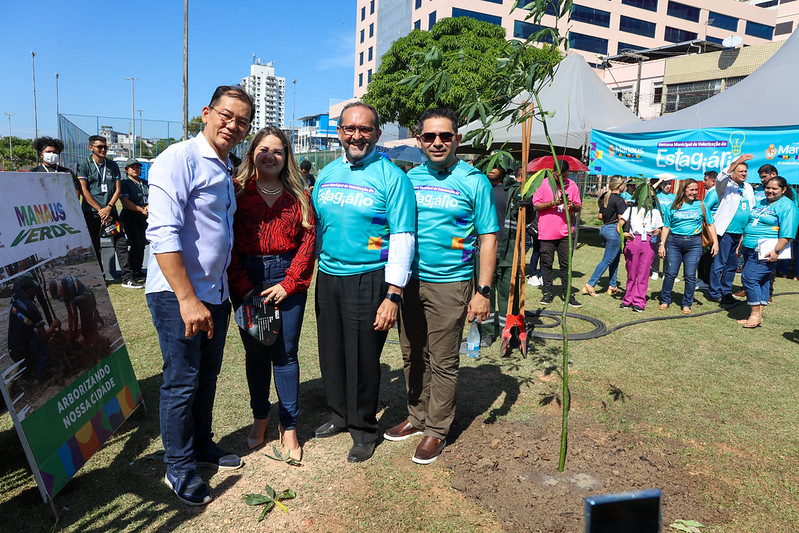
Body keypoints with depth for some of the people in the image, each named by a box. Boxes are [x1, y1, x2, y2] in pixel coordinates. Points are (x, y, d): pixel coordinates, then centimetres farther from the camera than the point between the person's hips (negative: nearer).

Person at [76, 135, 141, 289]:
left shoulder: (112, 165, 12)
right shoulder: (84, 164, 2)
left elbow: (118, 189, 8)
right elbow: (84, 190, -4)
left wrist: (108, 207, -7)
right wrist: (100, 210, -11)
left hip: (109, 211, 2)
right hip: (91, 212, -2)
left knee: (121, 243, -5)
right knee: (93, 247, 4)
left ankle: (127, 278, -4)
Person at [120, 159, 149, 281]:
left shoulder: (145, 183, 16)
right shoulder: (124, 183, -2)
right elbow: (125, 202, -12)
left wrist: (148, 206, -14)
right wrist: (141, 210, -21)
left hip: (144, 217, 5)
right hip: (130, 217, -5)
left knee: (142, 244, 5)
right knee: (136, 245, -11)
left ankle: (138, 270, 15)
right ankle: (130, 272, 1)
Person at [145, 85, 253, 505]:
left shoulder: (224, 171, 14)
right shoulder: (179, 160, -13)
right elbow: (163, 234, -22)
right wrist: (188, 299, -25)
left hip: (214, 294, 8)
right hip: (178, 295, -8)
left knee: (207, 377, 18)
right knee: (182, 383, 3)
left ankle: (202, 445, 37)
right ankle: (179, 468, 20)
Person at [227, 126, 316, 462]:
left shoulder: (298, 195, 6)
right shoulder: (238, 191, 3)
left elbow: (308, 239, 1)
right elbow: (228, 243, -2)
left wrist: (289, 283, -7)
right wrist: (244, 288, -9)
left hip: (288, 277, 0)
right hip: (246, 280, 0)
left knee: (285, 353, 3)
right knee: (255, 352, 10)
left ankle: (288, 427, 16)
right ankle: (260, 418, 28)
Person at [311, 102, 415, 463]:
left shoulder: (392, 177, -8)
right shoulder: (326, 174, 10)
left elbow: (402, 238, -12)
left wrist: (393, 295, -18)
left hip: (367, 280, -5)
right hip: (328, 276, 6)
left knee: (363, 358, 4)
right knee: (331, 352, 15)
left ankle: (364, 430, 25)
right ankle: (339, 415, 37)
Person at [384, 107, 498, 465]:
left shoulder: (473, 181, -4)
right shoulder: (411, 178, 8)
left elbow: (488, 237, -5)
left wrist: (483, 291, -12)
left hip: (449, 285, -4)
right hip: (409, 281, 5)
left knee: (443, 362, 3)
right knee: (413, 357, 14)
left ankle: (437, 430, 19)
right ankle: (417, 417, 32)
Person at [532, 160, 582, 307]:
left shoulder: (572, 185, 7)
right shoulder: (543, 184, -1)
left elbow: (579, 206, 12)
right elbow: (536, 205, -4)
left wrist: (572, 205, -11)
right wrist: (553, 203, -18)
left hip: (565, 231, 2)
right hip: (547, 232, -2)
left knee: (566, 264, 3)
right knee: (547, 263, 3)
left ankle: (568, 294, 10)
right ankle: (547, 293, 12)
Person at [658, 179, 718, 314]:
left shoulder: (700, 205, 6)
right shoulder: (673, 207, 6)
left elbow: (710, 224, 10)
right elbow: (666, 227, 9)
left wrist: (715, 242, 3)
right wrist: (662, 244, 3)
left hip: (694, 243, 0)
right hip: (674, 242, 0)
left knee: (690, 276, 0)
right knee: (670, 274, 0)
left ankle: (687, 304, 11)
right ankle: (665, 300, 15)